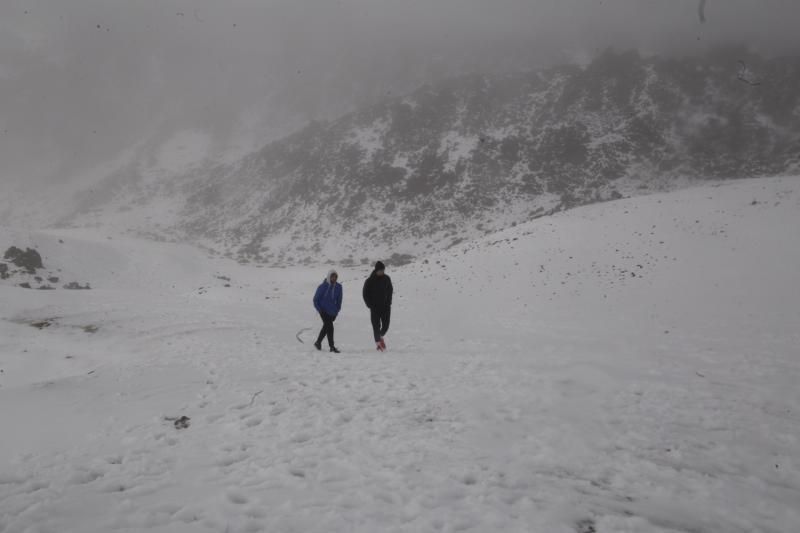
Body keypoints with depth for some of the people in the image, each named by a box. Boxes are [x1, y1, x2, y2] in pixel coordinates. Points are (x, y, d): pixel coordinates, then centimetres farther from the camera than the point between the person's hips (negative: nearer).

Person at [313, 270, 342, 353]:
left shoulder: (338, 287, -1)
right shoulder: (323, 287, -13)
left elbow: (339, 300, 11)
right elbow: (316, 299, -3)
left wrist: (337, 310, 8)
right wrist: (319, 309, -8)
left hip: (332, 311, 5)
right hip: (324, 310, -5)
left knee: (326, 327, 15)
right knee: (329, 326, -14)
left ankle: (318, 342, 35)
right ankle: (332, 346, -10)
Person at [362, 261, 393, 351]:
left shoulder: (387, 279, 3)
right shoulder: (370, 281, -8)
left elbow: (390, 290, 15)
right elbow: (365, 294, -1)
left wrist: (388, 302, 3)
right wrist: (370, 305, -8)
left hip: (385, 306, 3)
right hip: (375, 307, -3)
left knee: (385, 325, 1)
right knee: (376, 325, -5)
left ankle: (380, 336, 28)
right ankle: (378, 342, 5)